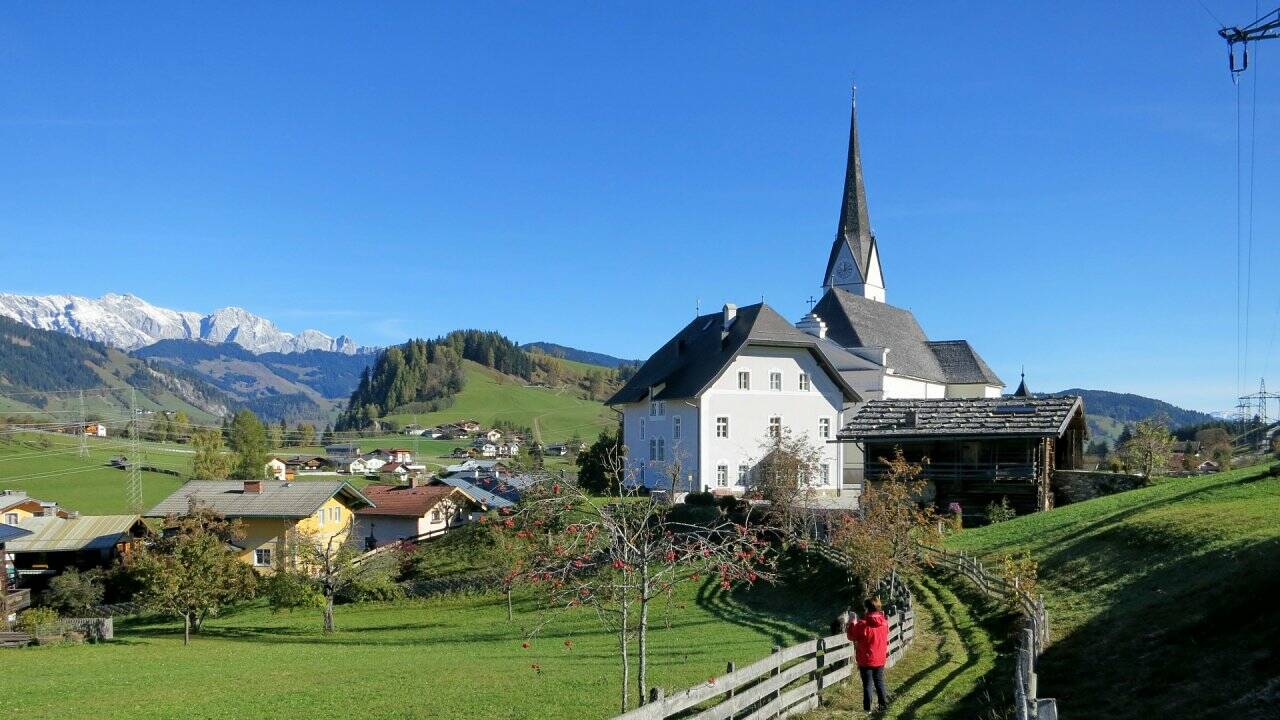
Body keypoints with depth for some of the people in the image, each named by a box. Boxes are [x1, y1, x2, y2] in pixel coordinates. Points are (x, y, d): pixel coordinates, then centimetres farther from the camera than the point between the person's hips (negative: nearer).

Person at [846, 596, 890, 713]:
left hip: (866, 660, -4)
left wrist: (852, 623, 1)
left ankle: (867, 709, 9)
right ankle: (883, 704, 25)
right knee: (879, 682, 18)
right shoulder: (884, 622, -4)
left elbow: (851, 637, -8)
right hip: (880, 659, 5)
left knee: (867, 684, 5)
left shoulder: (863, 624, -22)